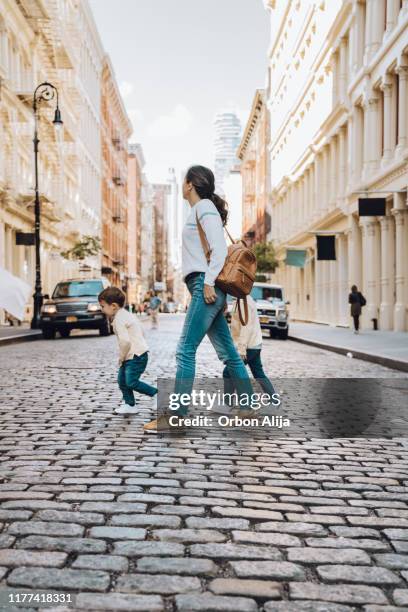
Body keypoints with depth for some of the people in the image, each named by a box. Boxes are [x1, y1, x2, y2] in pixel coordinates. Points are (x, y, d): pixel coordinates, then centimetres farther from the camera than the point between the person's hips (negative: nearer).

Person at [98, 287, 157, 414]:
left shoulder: (118, 319, -17)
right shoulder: (126, 314, 15)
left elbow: (125, 341, -28)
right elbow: (141, 332, 22)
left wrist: (121, 357, -12)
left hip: (135, 356, -11)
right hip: (133, 355, 11)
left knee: (132, 382, -12)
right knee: (122, 379, 12)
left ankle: (157, 394, -2)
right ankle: (129, 405, 19)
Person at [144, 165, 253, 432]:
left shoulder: (204, 207, -3)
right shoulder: (200, 210, 25)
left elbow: (220, 248, -15)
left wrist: (209, 282, -19)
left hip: (205, 286, -10)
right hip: (204, 288, 10)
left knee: (186, 350, -12)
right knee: (227, 352, 10)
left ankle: (177, 416, -11)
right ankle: (249, 406, 15)